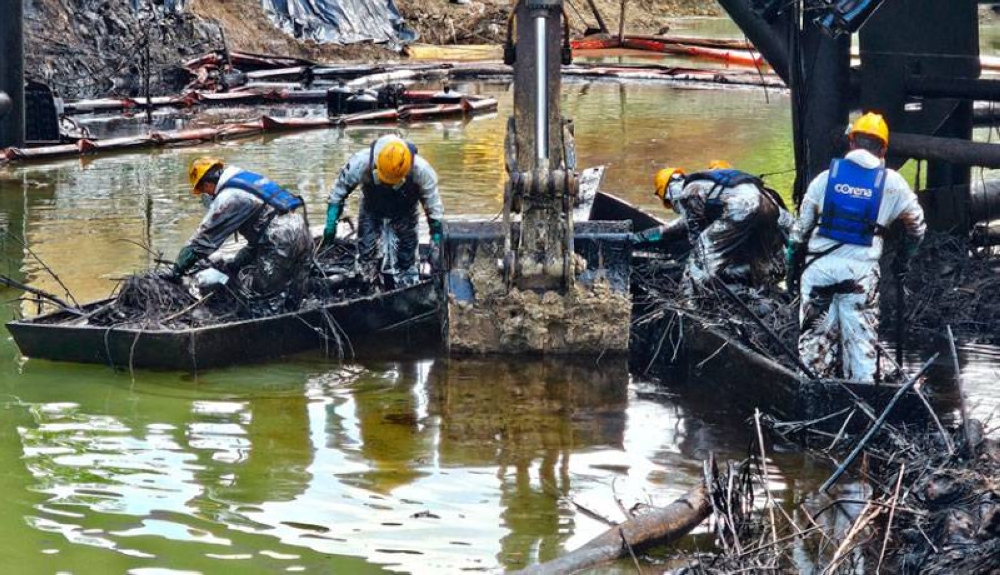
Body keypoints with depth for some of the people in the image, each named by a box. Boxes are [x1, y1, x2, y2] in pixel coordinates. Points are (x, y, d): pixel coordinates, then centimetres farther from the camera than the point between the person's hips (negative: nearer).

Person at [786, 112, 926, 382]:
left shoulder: (826, 177, 7)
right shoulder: (892, 183, 5)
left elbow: (801, 227, 10)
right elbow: (917, 225, 17)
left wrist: (793, 266, 18)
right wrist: (903, 260, 30)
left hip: (819, 266, 1)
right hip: (860, 270, -1)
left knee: (815, 339, 8)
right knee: (860, 339, 3)